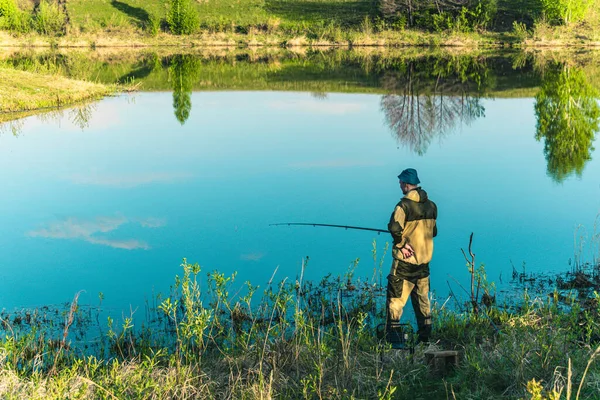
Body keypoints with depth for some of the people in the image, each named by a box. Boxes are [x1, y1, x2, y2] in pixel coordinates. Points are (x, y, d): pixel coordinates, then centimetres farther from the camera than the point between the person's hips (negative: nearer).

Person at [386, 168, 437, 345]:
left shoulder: (404, 205, -15)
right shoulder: (431, 205, 7)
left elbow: (395, 227, -27)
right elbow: (433, 232, 14)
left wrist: (401, 243, -14)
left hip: (405, 260, -6)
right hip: (424, 259, 7)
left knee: (395, 297, 0)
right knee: (422, 298, 15)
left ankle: (394, 335, -3)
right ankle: (425, 336, 18)